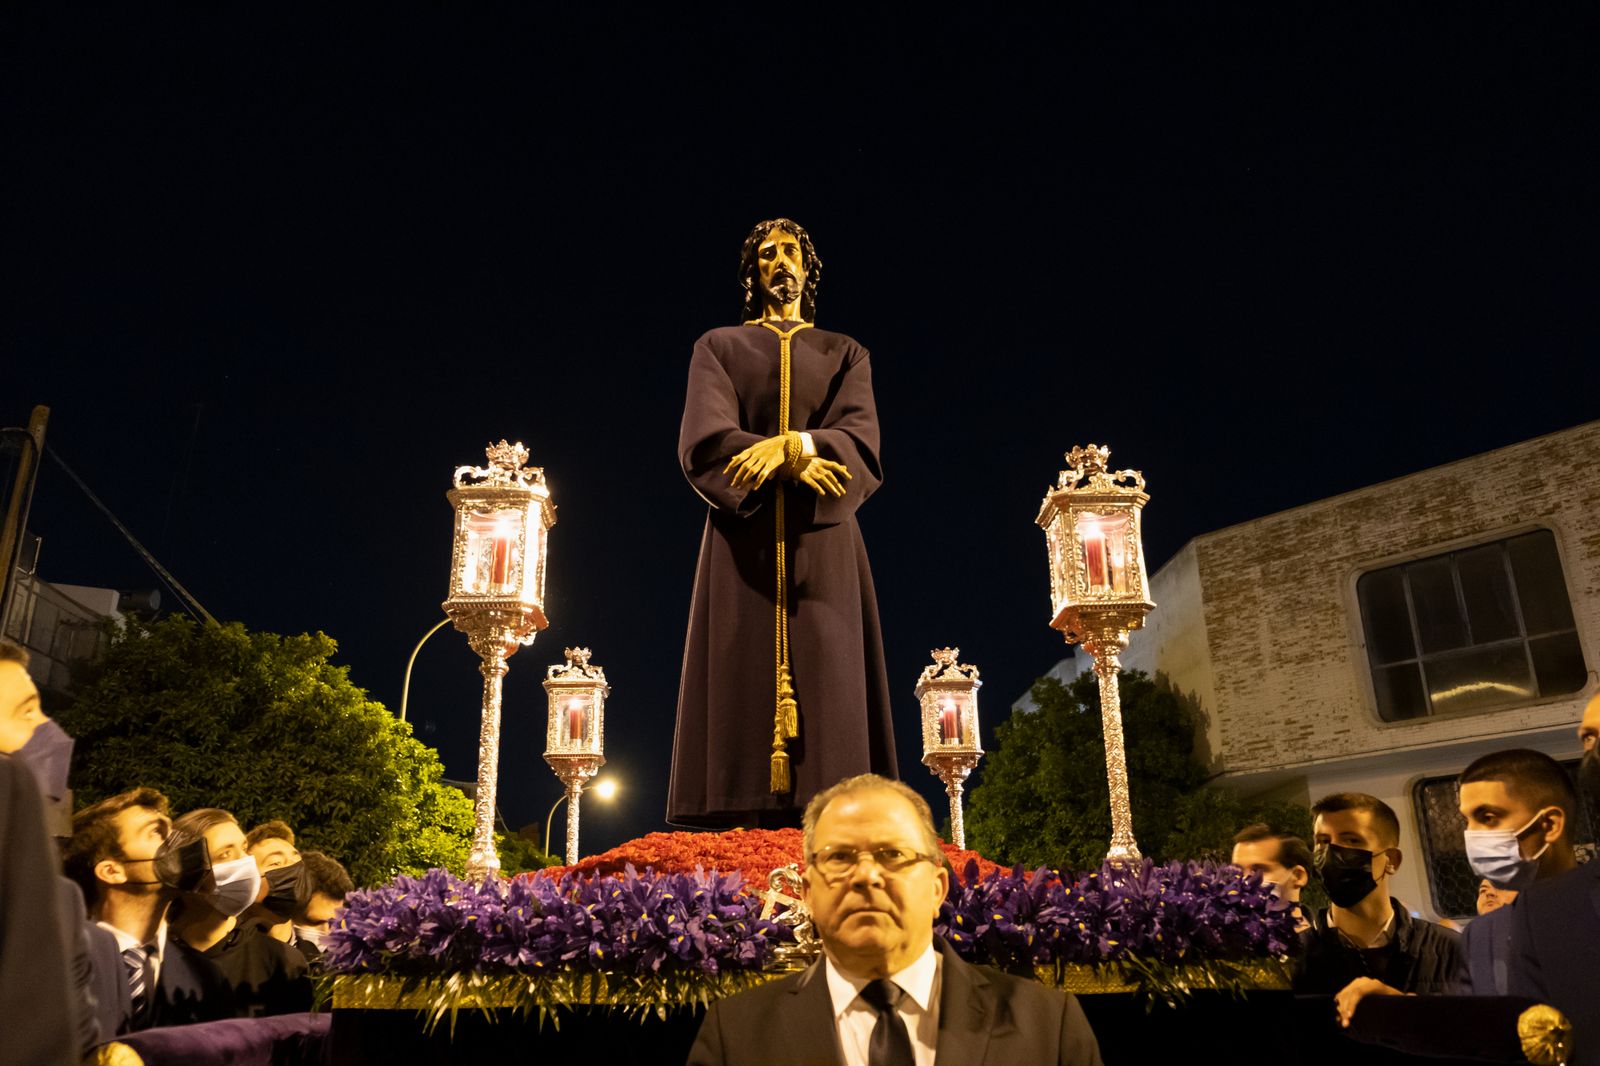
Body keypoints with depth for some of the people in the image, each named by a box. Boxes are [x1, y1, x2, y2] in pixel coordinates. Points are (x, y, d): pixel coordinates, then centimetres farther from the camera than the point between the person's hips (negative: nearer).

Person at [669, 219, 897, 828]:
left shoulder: (845, 354, 18)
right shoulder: (719, 347, 15)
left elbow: (860, 442, 0)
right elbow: (704, 440, -2)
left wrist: (792, 445, -20)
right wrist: (797, 462, -16)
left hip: (821, 544, 1)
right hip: (744, 542, -1)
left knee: (826, 683, -8)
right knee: (744, 684, -10)